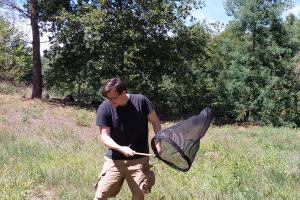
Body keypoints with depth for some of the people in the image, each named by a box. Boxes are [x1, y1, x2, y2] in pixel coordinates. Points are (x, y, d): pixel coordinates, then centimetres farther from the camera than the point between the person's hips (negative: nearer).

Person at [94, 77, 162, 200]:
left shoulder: (141, 101, -9)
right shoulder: (104, 108, -11)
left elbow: (155, 122, 2)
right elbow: (104, 136, -10)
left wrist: (158, 141, -11)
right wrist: (120, 148, -26)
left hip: (139, 159, 0)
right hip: (114, 159, 0)